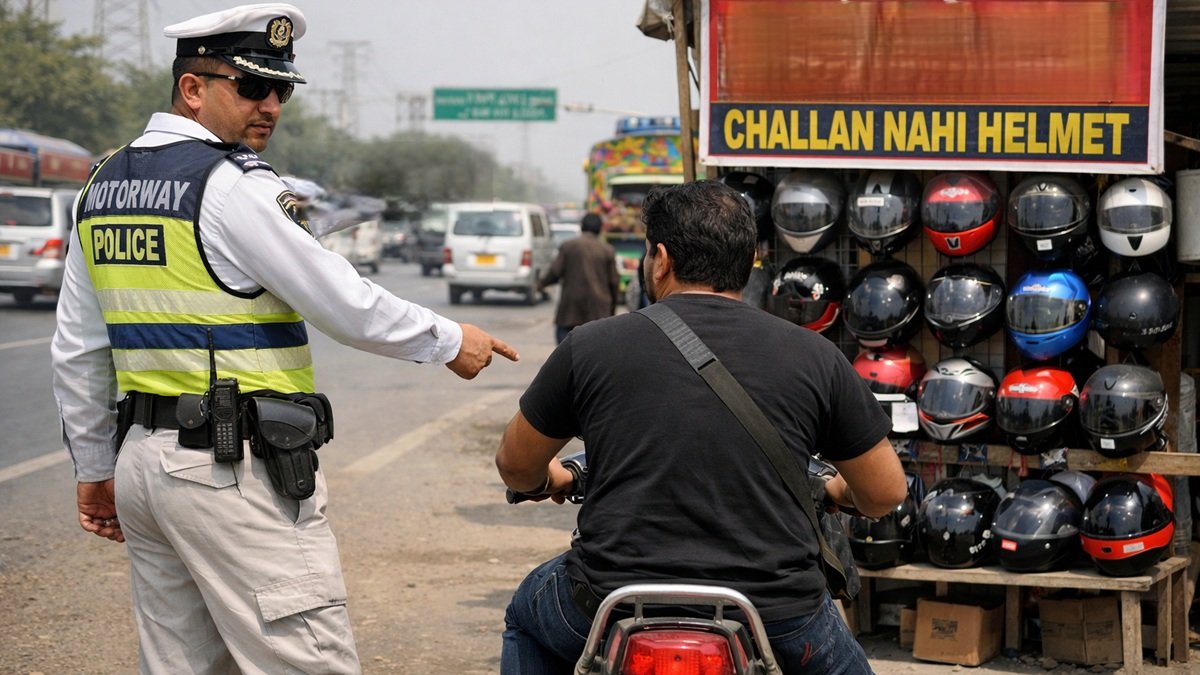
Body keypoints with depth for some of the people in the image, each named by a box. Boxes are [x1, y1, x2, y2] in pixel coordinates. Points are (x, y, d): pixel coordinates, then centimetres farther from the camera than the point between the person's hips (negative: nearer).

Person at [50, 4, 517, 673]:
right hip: (236, 469, -9)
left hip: (141, 464, 9)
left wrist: (95, 467, 24)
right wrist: (449, 342, 3)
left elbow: (78, 353, 17)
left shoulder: (103, 186, 13)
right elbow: (345, 304, -11)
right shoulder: (234, 185, -12)